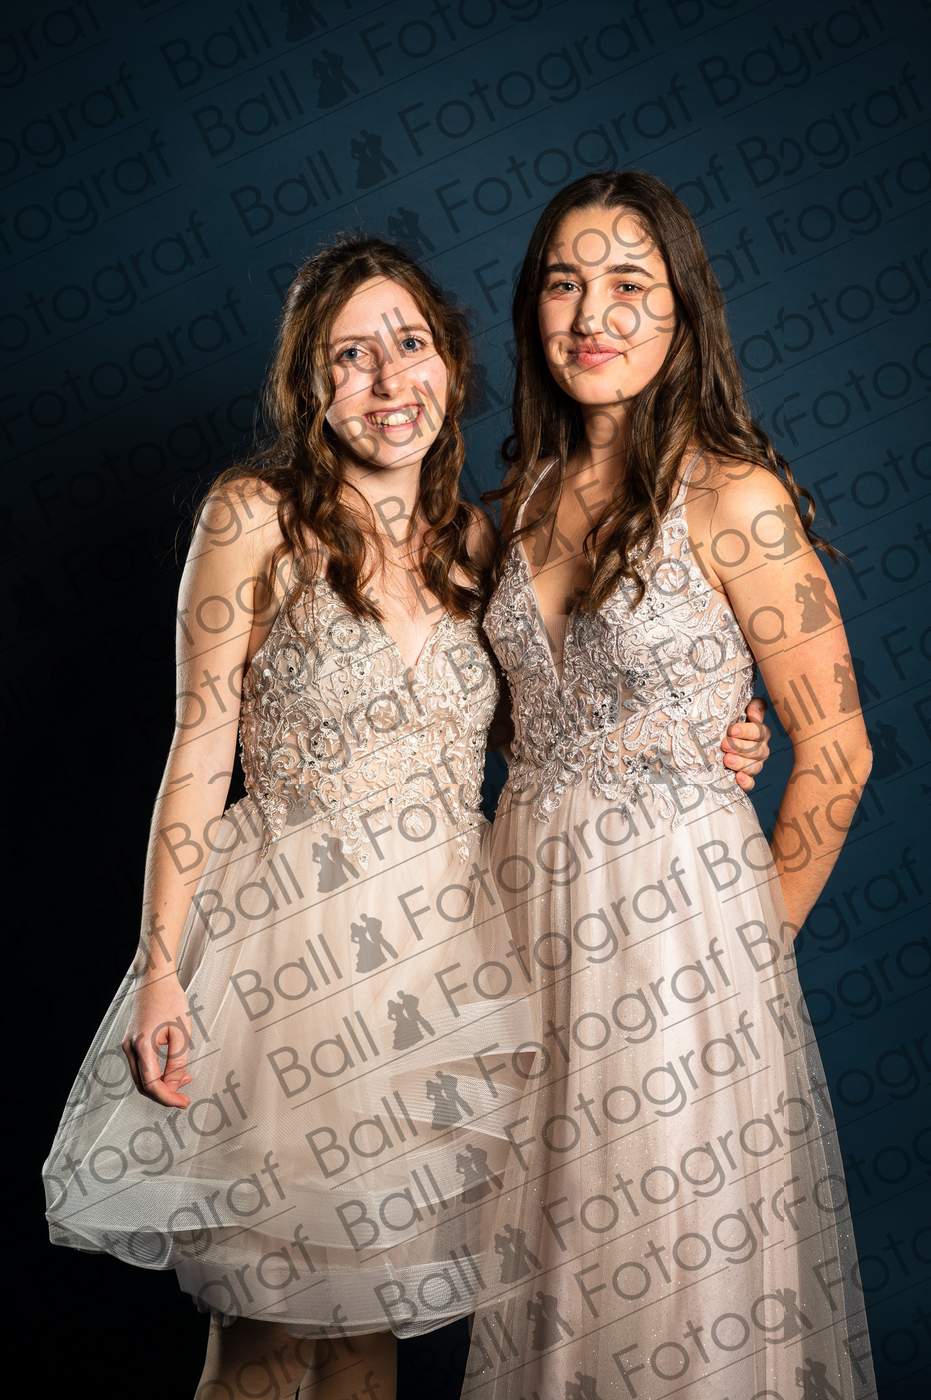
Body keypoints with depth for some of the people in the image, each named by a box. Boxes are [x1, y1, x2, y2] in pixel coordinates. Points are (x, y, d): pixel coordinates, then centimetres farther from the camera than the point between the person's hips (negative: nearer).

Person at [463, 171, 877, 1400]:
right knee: (545, 1242, 17)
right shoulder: (527, 494, 6)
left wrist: (759, 938, -2)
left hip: (675, 898, -5)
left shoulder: (734, 498, -14)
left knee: (681, 1254, 9)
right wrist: (534, 842, 10)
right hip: (533, 888, 6)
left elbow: (836, 752, -10)